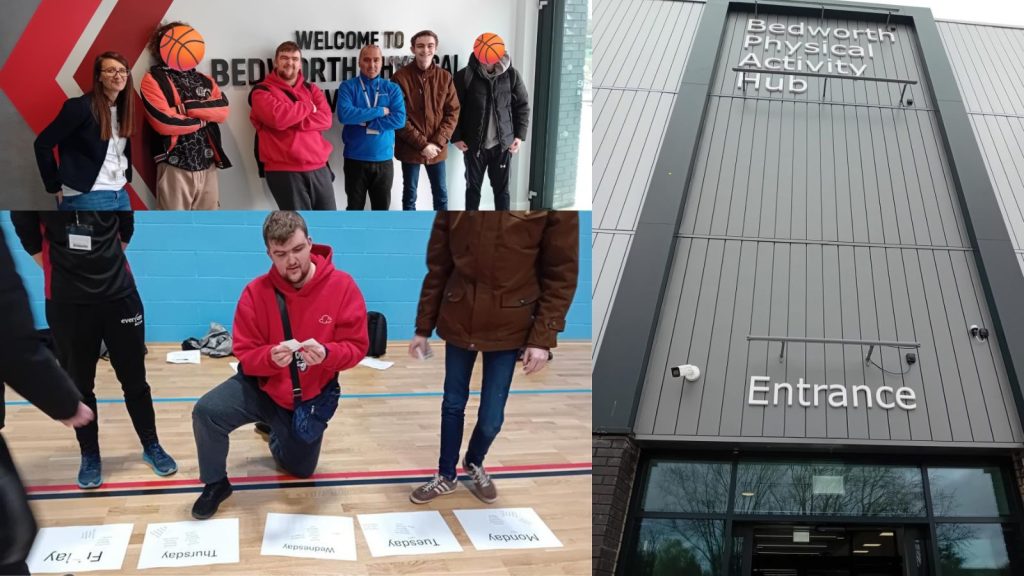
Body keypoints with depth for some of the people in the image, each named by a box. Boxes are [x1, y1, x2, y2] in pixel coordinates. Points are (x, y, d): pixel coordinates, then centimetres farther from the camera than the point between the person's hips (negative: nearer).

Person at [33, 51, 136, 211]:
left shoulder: (123, 108, 9)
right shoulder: (81, 107, -11)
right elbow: (43, 144, -8)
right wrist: (55, 186, -5)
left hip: (121, 195, 7)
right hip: (86, 196, -7)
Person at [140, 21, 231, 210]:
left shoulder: (204, 80, 17)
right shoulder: (154, 79, 1)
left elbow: (222, 110, 0)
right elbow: (164, 123, -12)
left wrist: (188, 107, -10)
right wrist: (203, 120, 0)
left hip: (207, 167, 5)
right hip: (175, 168, -4)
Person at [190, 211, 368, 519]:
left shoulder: (342, 286, -20)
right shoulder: (256, 292, -19)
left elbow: (356, 347, -17)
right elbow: (245, 355, -15)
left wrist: (326, 354, -38)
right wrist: (271, 357, -38)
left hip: (312, 397, 1)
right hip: (264, 388, -1)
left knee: (300, 469, 19)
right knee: (206, 412, -28)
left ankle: (275, 430, 53)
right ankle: (216, 483, 1)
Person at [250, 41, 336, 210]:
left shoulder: (311, 89, 17)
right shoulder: (262, 91, 3)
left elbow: (326, 119, 0)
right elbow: (277, 117, -18)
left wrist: (290, 120, -12)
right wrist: (308, 107, -2)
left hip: (318, 167, 5)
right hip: (284, 171, -5)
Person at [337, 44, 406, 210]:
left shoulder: (392, 89, 4)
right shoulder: (348, 86, -1)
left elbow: (399, 119, -10)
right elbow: (344, 114, -18)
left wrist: (364, 122, -14)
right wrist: (380, 111, -14)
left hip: (384, 160, 1)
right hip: (355, 159, -1)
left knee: (382, 209, 10)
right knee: (354, 209, 10)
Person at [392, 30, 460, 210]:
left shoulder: (445, 77, 1)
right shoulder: (400, 77, -9)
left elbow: (453, 112, 1)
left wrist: (438, 142, -11)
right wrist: (422, 144, -15)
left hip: (437, 148, 3)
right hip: (410, 148, -3)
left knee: (441, 195, 12)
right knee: (409, 196, 9)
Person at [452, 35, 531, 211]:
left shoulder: (511, 75, -5)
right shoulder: (465, 76, -9)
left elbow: (523, 106, 3)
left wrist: (519, 135, -2)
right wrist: (456, 137, -7)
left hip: (502, 144, 1)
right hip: (473, 144, -1)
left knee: (502, 189, 9)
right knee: (473, 188, 11)